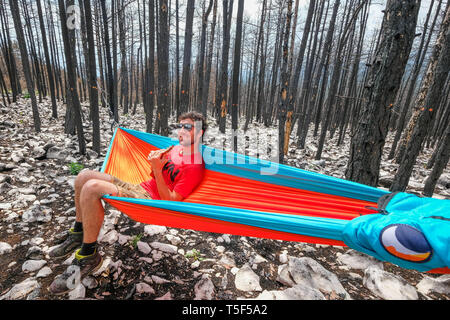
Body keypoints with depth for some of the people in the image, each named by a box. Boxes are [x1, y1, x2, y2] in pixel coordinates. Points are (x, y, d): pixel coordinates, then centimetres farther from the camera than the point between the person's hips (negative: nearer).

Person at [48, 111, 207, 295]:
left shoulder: (195, 166, -14)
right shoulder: (176, 148, 13)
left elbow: (171, 201, -19)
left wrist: (157, 169, -23)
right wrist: (156, 162, -3)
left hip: (150, 199, -9)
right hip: (139, 187, 10)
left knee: (92, 188, -26)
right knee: (84, 176, 5)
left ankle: (88, 256, -10)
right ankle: (79, 234, 16)